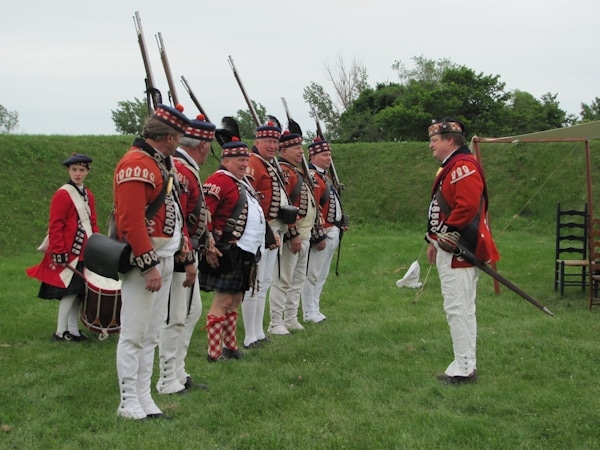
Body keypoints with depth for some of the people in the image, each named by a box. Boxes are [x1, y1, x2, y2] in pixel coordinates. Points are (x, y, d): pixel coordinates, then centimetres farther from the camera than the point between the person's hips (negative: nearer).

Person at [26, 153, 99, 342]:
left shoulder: (88, 195, 14)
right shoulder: (62, 195, -10)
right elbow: (55, 227, -13)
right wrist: (59, 253, -17)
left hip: (84, 253, 8)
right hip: (69, 253, -8)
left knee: (78, 292, 10)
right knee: (70, 291, -8)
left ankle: (73, 330, 17)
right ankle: (60, 332, -1)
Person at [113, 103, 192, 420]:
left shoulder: (162, 163, 16)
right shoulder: (136, 165, -16)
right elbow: (131, 221, -23)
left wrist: (183, 246, 13)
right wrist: (149, 266, -23)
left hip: (165, 259, 10)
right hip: (144, 260, -10)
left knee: (151, 335, 13)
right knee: (134, 335, -2)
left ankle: (144, 399, 20)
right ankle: (129, 404, 5)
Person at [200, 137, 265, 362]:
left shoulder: (242, 182, 17)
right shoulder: (219, 180, -14)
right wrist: (208, 246, -25)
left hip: (245, 254, 10)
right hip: (229, 253, -10)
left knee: (234, 301, 16)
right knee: (223, 301, -6)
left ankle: (230, 347, 26)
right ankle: (214, 353, 0)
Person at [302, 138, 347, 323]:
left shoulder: (324, 176, 16)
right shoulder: (312, 178, -18)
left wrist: (341, 223, 17)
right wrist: (318, 237, -22)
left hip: (332, 233, 10)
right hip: (321, 234, -10)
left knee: (322, 275, 16)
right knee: (313, 274, -1)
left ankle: (315, 309, 25)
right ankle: (310, 312, 7)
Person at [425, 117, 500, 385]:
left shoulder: (463, 166, -15)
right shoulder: (450, 167, 19)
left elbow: (467, 207, -27)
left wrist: (447, 236, -19)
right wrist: (434, 241, 20)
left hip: (459, 251, -11)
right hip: (448, 248, 11)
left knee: (458, 308, -8)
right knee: (460, 308, 14)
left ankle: (464, 369, -2)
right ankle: (465, 365, 22)